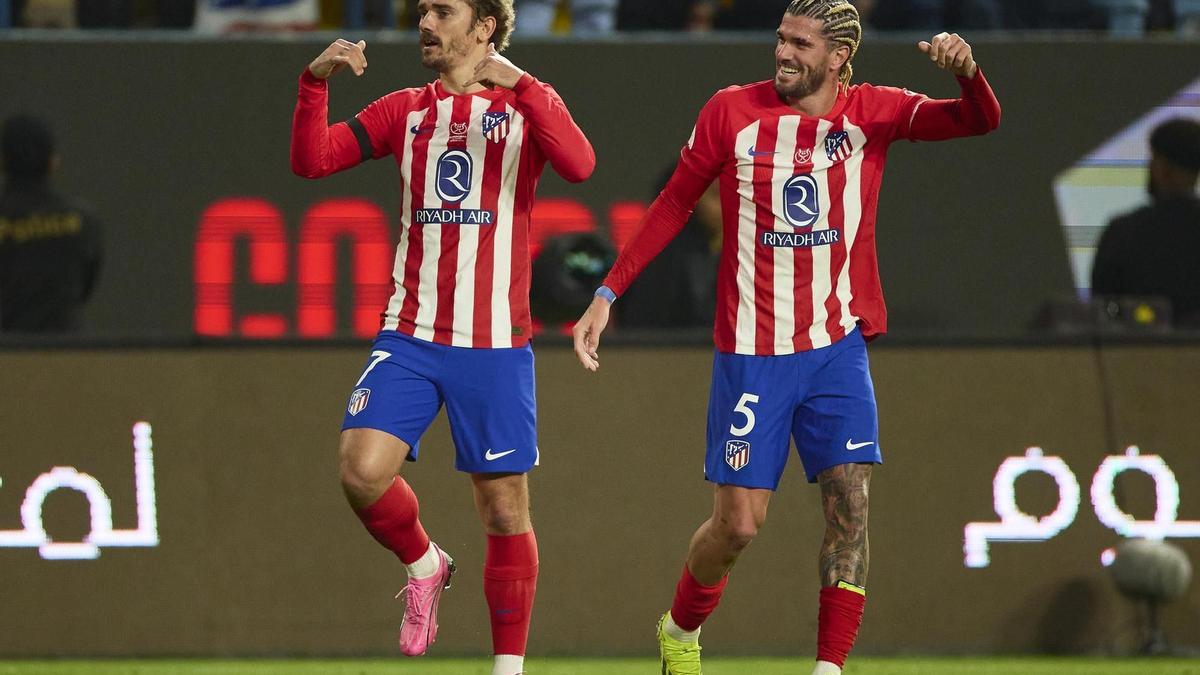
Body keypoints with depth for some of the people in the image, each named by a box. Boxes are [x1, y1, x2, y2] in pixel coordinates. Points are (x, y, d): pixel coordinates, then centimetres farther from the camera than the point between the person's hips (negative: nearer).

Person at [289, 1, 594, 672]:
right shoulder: (407, 110, 11)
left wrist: (518, 84, -27)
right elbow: (312, 159, 3)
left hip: (496, 344, -2)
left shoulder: (528, 102, 1)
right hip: (410, 336, 3)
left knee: (506, 509, 1)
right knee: (363, 468, -17)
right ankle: (424, 565, 12)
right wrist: (316, 81, -11)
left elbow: (579, 164, -19)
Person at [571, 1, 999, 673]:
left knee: (851, 502, -11)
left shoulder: (875, 113, -1)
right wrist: (609, 293, 3)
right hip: (751, 354, -1)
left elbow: (980, 120, -11)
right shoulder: (733, 112, -3)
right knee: (738, 523, 0)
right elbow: (673, 206, 6)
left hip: (838, 349, 1)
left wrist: (966, 71, -34)